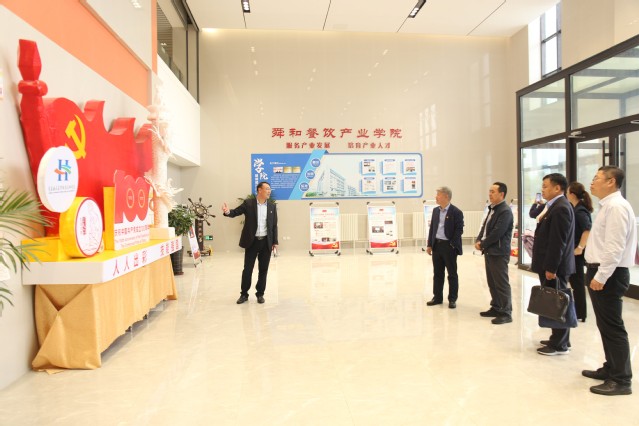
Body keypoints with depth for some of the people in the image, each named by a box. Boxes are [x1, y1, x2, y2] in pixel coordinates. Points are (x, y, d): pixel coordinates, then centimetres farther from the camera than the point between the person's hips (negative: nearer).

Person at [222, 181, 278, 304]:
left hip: (266, 242, 2)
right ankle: (244, 294, 17)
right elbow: (236, 212, -6)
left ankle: (260, 294, 20)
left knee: (263, 269, 7)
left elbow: (274, 225, 8)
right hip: (252, 241, -2)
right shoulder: (248, 203, -2)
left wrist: (275, 242, 4)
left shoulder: (272, 206, 7)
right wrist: (228, 212, -30)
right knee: (247, 269, 3)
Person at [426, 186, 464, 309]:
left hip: (449, 246, -6)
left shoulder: (456, 212, -9)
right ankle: (437, 297, 23)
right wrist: (429, 245, 8)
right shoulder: (435, 210, 10)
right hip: (436, 245, 6)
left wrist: (452, 245, -16)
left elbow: (459, 230, -11)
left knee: (452, 274, 6)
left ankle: (452, 299, 15)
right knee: (437, 273, 12)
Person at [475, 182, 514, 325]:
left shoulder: (505, 211, -15)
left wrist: (482, 244, -12)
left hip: (499, 252, -9)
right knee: (492, 282, 15)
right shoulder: (492, 208, 15)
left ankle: (506, 313, 3)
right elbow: (485, 227, 17)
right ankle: (496, 308, 25)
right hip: (489, 251, 9)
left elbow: (497, 232, -21)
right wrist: (478, 241, 0)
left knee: (501, 283, -4)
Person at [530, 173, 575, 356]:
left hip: (555, 266, -10)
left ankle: (559, 345, 8)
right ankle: (558, 339, 27)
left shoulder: (561, 208, -17)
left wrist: (551, 268, -20)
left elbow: (558, 242, -21)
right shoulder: (557, 206, 14)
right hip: (551, 264, 10)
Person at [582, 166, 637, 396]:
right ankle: (611, 369, 30)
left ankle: (621, 380, 5)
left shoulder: (616, 207, -16)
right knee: (606, 325, 18)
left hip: (608, 275, -10)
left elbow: (614, 247, -23)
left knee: (612, 327, -4)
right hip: (601, 272, 10)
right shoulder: (608, 206, 15)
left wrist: (600, 276, -22)